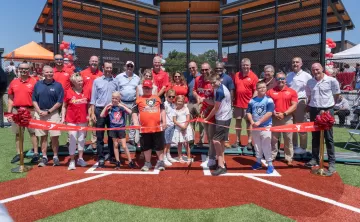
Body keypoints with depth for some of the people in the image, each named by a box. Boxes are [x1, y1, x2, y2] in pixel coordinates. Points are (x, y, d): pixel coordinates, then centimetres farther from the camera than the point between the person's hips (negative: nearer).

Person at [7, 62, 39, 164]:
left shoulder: (34, 82, -2)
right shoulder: (13, 82, 10)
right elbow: (10, 99, 12)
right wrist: (9, 112, 7)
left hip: (30, 110, -4)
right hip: (16, 111, 4)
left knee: (33, 132, 0)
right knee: (18, 133, 11)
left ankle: (36, 154, 5)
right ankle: (18, 154, 21)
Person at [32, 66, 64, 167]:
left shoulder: (58, 85, -2)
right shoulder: (38, 84, 8)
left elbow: (60, 102, -5)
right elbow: (34, 100, 9)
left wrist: (48, 111, -10)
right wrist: (39, 111, -5)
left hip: (53, 113, -3)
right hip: (40, 113, 3)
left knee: (55, 136, -2)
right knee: (43, 136, 8)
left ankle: (55, 157, 10)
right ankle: (44, 157, 16)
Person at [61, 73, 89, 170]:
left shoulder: (86, 92, 2)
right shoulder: (68, 92, -5)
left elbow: (88, 105, 9)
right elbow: (64, 106, 0)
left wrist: (89, 115, 0)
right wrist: (63, 118, -3)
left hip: (83, 119, 3)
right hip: (71, 120, -3)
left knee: (82, 139, 12)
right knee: (72, 139, -1)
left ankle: (80, 158, 25)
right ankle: (72, 161, 9)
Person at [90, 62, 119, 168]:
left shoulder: (115, 82, 6)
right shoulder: (97, 81, 1)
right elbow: (93, 98, 0)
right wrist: (92, 113, -5)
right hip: (100, 110, -2)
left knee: (112, 135, 10)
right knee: (100, 136, 3)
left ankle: (112, 156, 20)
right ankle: (101, 158, 10)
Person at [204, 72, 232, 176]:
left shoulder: (219, 91, -20)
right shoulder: (220, 88, 10)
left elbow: (216, 108, -15)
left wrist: (207, 119, -7)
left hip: (223, 118, -11)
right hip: (223, 117, 11)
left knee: (216, 140, -10)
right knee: (221, 140, 16)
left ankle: (221, 166, -6)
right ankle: (222, 161, 28)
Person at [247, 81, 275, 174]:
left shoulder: (269, 100, -9)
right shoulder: (252, 100, 3)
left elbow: (269, 113, -18)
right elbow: (248, 112, 5)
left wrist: (259, 122, -21)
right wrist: (252, 122, -11)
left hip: (266, 126, -4)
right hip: (255, 127, 4)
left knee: (266, 146, -3)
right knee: (257, 146, 14)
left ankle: (270, 164, 7)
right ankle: (258, 162, 28)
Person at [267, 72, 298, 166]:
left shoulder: (291, 91, 2)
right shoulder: (270, 92, 3)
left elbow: (294, 105, -3)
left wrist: (284, 114, -12)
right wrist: (274, 113, -13)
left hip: (287, 118, 0)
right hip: (274, 118, 0)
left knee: (288, 139, 6)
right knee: (273, 139, 7)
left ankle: (289, 159, 16)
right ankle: (271, 157, 18)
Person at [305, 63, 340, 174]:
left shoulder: (331, 80, -7)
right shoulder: (309, 82, 5)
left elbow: (336, 94, 4)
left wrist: (330, 104, 7)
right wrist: (310, 106, 11)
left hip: (327, 110, -4)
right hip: (314, 111, 4)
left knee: (329, 137, 1)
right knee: (315, 136, 11)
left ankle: (332, 162, 8)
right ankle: (315, 159, 21)